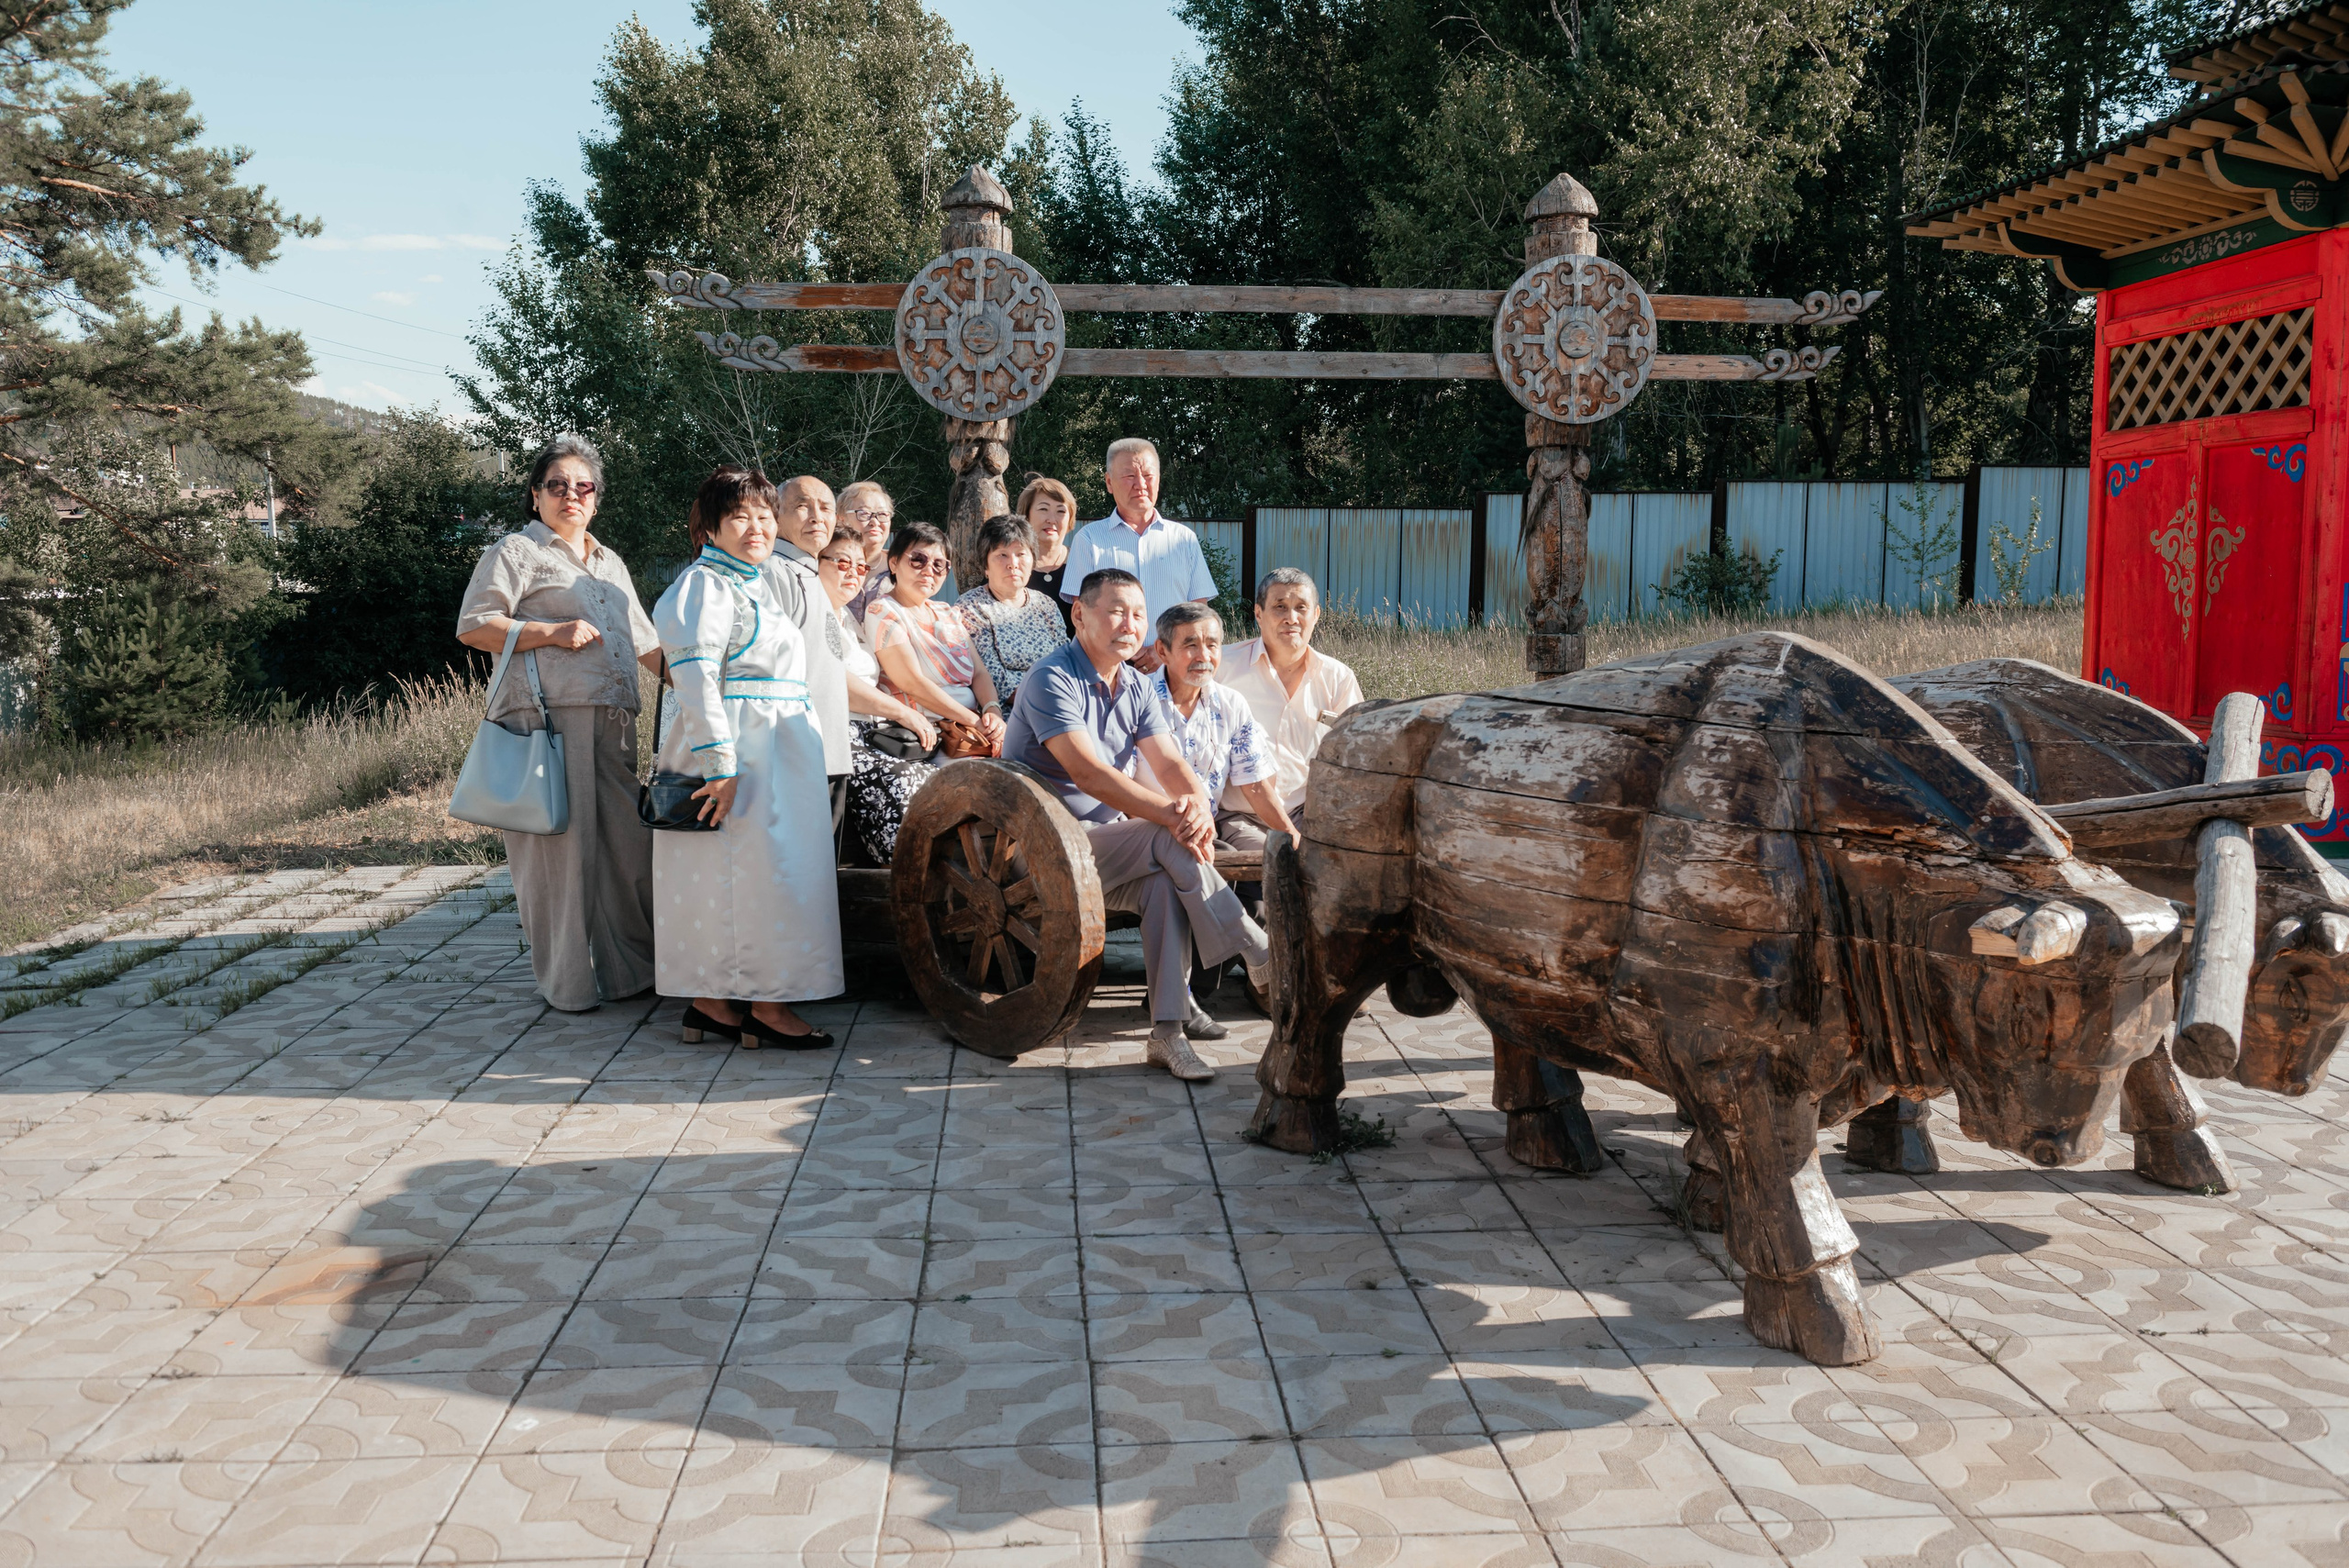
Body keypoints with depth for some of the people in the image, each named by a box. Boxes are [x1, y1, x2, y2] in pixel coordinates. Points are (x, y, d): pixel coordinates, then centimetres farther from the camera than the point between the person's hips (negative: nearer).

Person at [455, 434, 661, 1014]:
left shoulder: (610, 564, 27)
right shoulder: (516, 551, 5)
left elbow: (643, 641, 31)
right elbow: (472, 626, -4)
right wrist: (552, 633, -11)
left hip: (612, 722, 6)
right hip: (548, 720, -6)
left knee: (627, 842, 3)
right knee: (561, 845, -6)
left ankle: (629, 971, 14)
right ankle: (566, 984, 2)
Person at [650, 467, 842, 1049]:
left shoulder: (763, 583, 21)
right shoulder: (705, 585, -9)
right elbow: (695, 678, -19)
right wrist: (720, 764, -26)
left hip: (781, 752, 9)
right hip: (737, 748, -9)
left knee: (772, 867, 7)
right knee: (752, 868, -8)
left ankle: (713, 1000, 12)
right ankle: (765, 1003, -3)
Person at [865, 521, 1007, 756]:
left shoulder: (946, 613, 19)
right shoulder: (883, 612, -4)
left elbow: (979, 674, 13)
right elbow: (913, 683, -14)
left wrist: (992, 710, -10)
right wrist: (974, 721, -17)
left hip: (972, 727, 7)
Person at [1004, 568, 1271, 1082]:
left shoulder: (1136, 687, 11)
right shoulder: (1052, 679, -15)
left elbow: (1170, 761, -1)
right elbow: (1088, 771, -26)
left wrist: (1197, 806, -24)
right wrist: (1171, 813, -33)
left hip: (1110, 837, 6)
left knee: (1165, 880, -27)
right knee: (1173, 844, -26)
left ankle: (1168, 1030, -26)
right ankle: (1264, 961, -16)